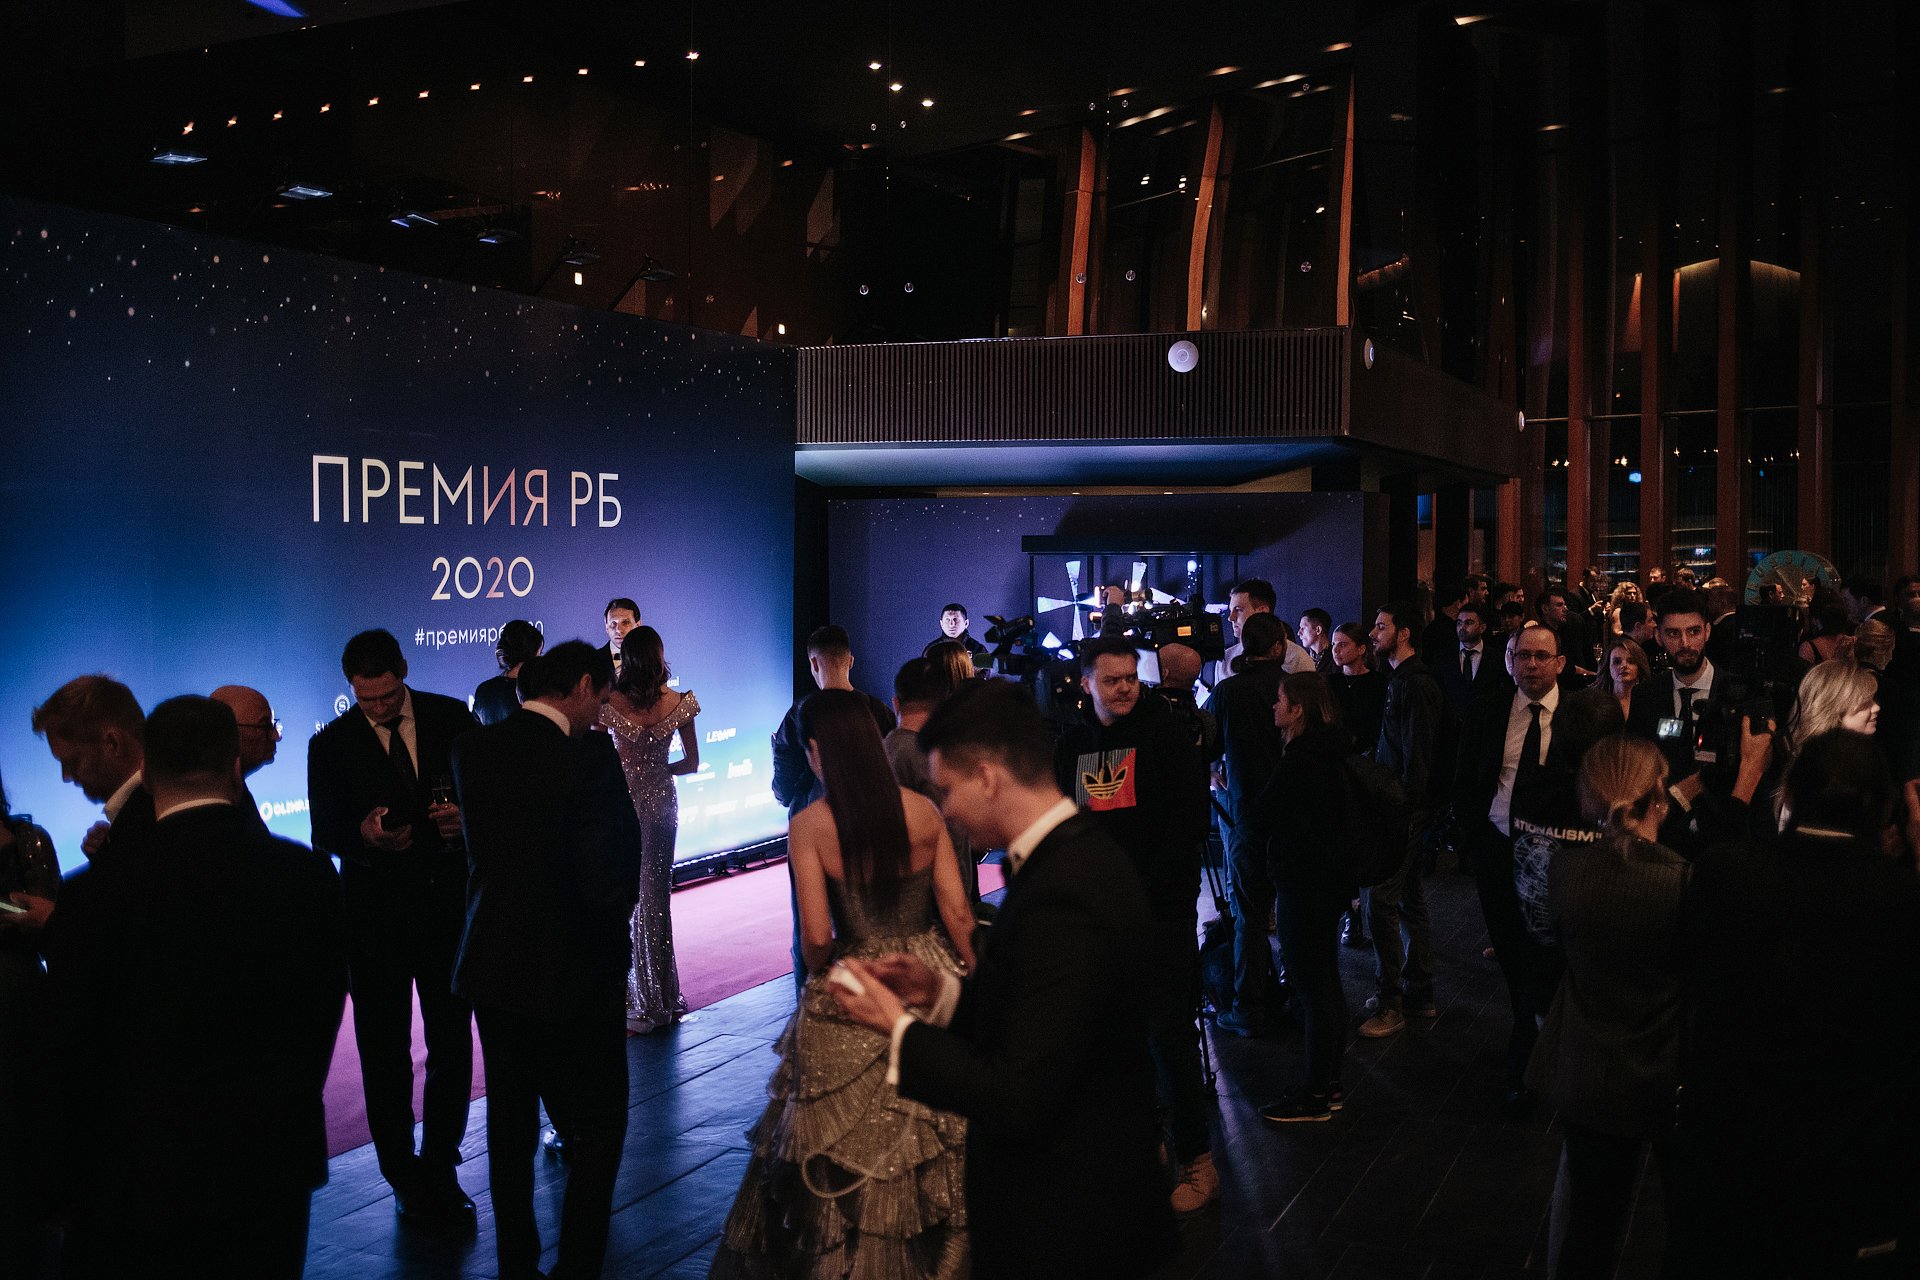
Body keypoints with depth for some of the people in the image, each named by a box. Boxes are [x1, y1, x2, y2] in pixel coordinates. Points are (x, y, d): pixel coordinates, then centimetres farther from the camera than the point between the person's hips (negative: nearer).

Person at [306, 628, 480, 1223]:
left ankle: (441, 1169, 23)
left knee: (452, 1044, 6)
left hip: (448, 902, 1)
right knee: (385, 1052, 7)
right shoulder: (331, 744, -1)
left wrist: (469, 817, -18)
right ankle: (405, 1179, 22)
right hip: (375, 911, -1)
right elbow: (325, 837, -3)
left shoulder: (453, 719, 0)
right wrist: (364, 837, -25)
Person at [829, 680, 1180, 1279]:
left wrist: (899, 1026, -16)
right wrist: (941, 992, 0)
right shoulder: (1084, 853, 2)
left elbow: (1019, 1100, -26)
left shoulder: (1062, 896, -28)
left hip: (1063, 1224, -9)